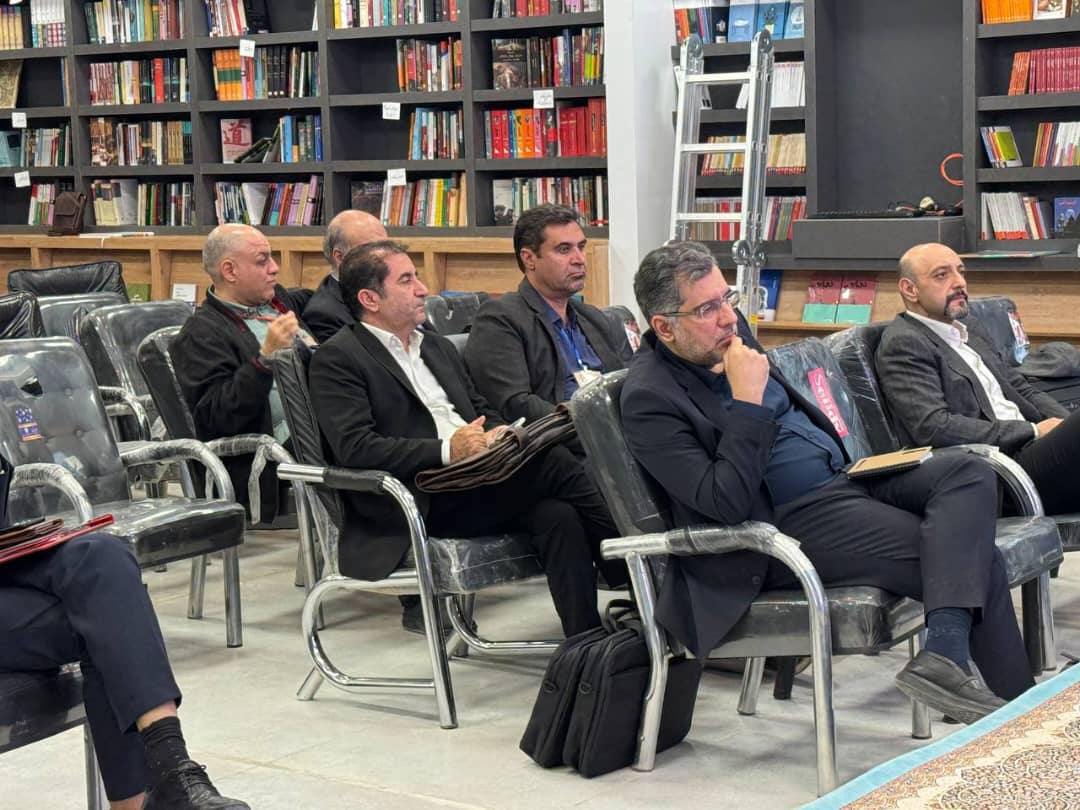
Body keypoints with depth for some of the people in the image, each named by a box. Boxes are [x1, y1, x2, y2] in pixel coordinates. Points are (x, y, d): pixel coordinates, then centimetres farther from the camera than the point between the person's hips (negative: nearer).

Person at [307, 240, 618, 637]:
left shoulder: (439, 347, 25)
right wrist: (447, 451, -21)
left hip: (477, 482, 7)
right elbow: (354, 448, -12)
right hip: (424, 503, -7)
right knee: (552, 462, -24)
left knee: (557, 514, -25)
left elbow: (482, 411, 26)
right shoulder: (337, 359, -1)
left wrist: (497, 437, 0)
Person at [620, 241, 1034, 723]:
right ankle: (1018, 701, -15)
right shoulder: (649, 398, -18)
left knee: (970, 476, -15)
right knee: (971, 555, -19)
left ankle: (945, 652, -30)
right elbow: (726, 503, -24)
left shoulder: (729, 333, 8)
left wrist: (848, 457, 14)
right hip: (790, 519, -9)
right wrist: (747, 401, -25)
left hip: (841, 476, 9)